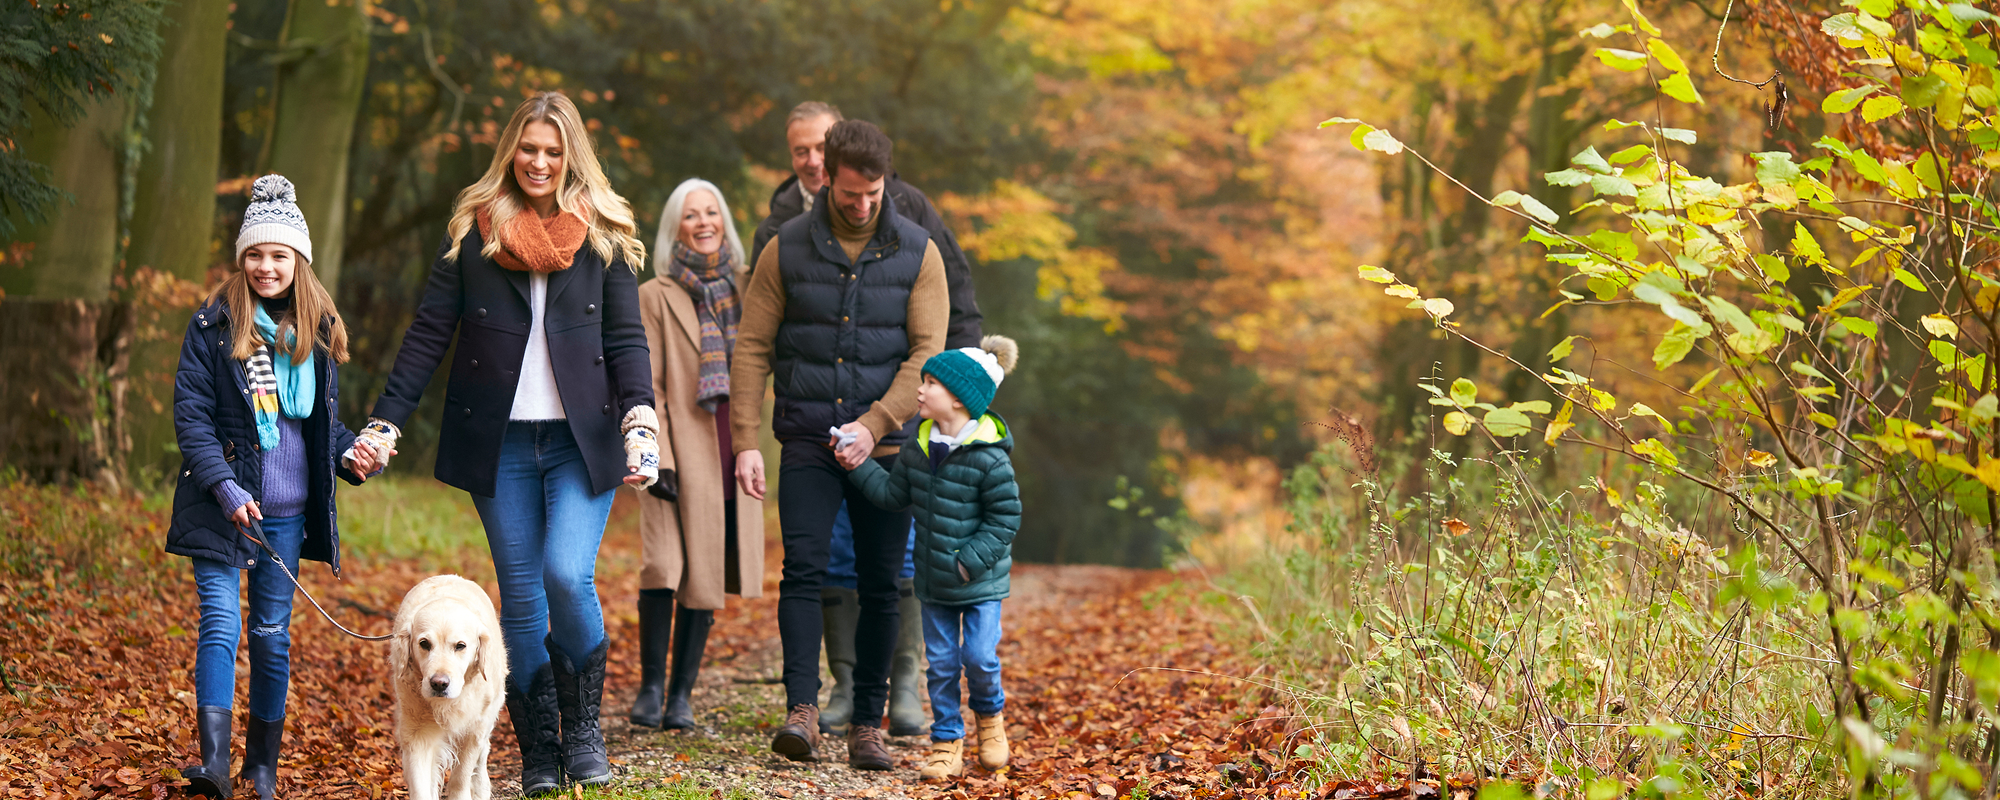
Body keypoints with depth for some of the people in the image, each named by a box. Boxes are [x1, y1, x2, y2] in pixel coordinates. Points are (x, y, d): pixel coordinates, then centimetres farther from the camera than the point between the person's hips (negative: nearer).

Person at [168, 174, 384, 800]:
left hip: (287, 510, 4)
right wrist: (223, 485, -17)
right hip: (222, 504, -4)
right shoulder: (214, 324, -3)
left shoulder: (318, 330, 9)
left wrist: (348, 454, -2)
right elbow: (190, 412, -7)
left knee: (273, 632, 8)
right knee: (222, 623, -11)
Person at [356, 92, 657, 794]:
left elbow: (626, 338, 2)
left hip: (581, 439, -1)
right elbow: (429, 333, 5)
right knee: (521, 597, 3)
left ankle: (583, 729, 4)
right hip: (500, 443, 1)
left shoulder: (603, 233, 7)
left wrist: (640, 416, -14)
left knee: (568, 578, -17)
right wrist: (385, 422, -2)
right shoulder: (472, 230, 6)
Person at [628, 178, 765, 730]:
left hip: (731, 456, 4)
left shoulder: (741, 292, 13)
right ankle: (651, 686, -2)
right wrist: (657, 458, -14)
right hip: (679, 454, -4)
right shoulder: (654, 297, 1)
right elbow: (647, 388, -4)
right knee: (664, 568, -16)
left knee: (706, 577, 4)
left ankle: (681, 694, 11)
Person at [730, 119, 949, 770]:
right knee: (804, 568, -14)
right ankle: (802, 710, -17)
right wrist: (745, 441, -6)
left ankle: (868, 726, 8)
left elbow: (927, 353, -3)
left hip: (885, 442, 1)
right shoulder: (787, 249, 2)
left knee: (880, 585, 2)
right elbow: (752, 349, 2)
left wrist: (873, 425, -14)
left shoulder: (917, 252, 2)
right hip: (807, 440, 0)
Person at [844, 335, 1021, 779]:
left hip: (980, 581, -5)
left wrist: (970, 562, -18)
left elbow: (1005, 519, -14)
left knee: (979, 656, -7)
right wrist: (859, 465, 0)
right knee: (941, 662, 7)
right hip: (934, 580, 5)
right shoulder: (918, 448, 0)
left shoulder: (989, 459, -19)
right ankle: (947, 742, 17)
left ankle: (990, 713, 24)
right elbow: (894, 493, 9)